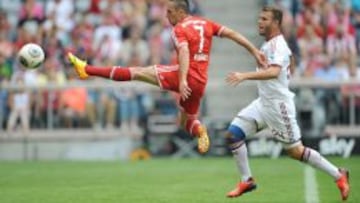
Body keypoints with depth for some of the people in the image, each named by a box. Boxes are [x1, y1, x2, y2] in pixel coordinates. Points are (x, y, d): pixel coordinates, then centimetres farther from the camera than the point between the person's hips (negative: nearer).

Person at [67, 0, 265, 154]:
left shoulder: (179, 29, -6)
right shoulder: (205, 23, 14)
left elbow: (184, 52, -22)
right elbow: (232, 34, 11)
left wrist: (182, 80, -33)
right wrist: (254, 51, 14)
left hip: (187, 76, -7)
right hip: (200, 81, 7)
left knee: (138, 72, -5)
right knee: (187, 120, 27)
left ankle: (87, 69, -7)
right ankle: (199, 131, -3)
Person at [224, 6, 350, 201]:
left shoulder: (277, 46, -20)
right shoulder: (268, 44, 10)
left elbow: (274, 72, -39)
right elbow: (290, 60, 28)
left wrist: (245, 76, -49)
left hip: (279, 104, -9)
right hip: (263, 102, 9)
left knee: (295, 151, -2)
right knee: (233, 134, -1)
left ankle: (338, 175, 11)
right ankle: (247, 181, 8)